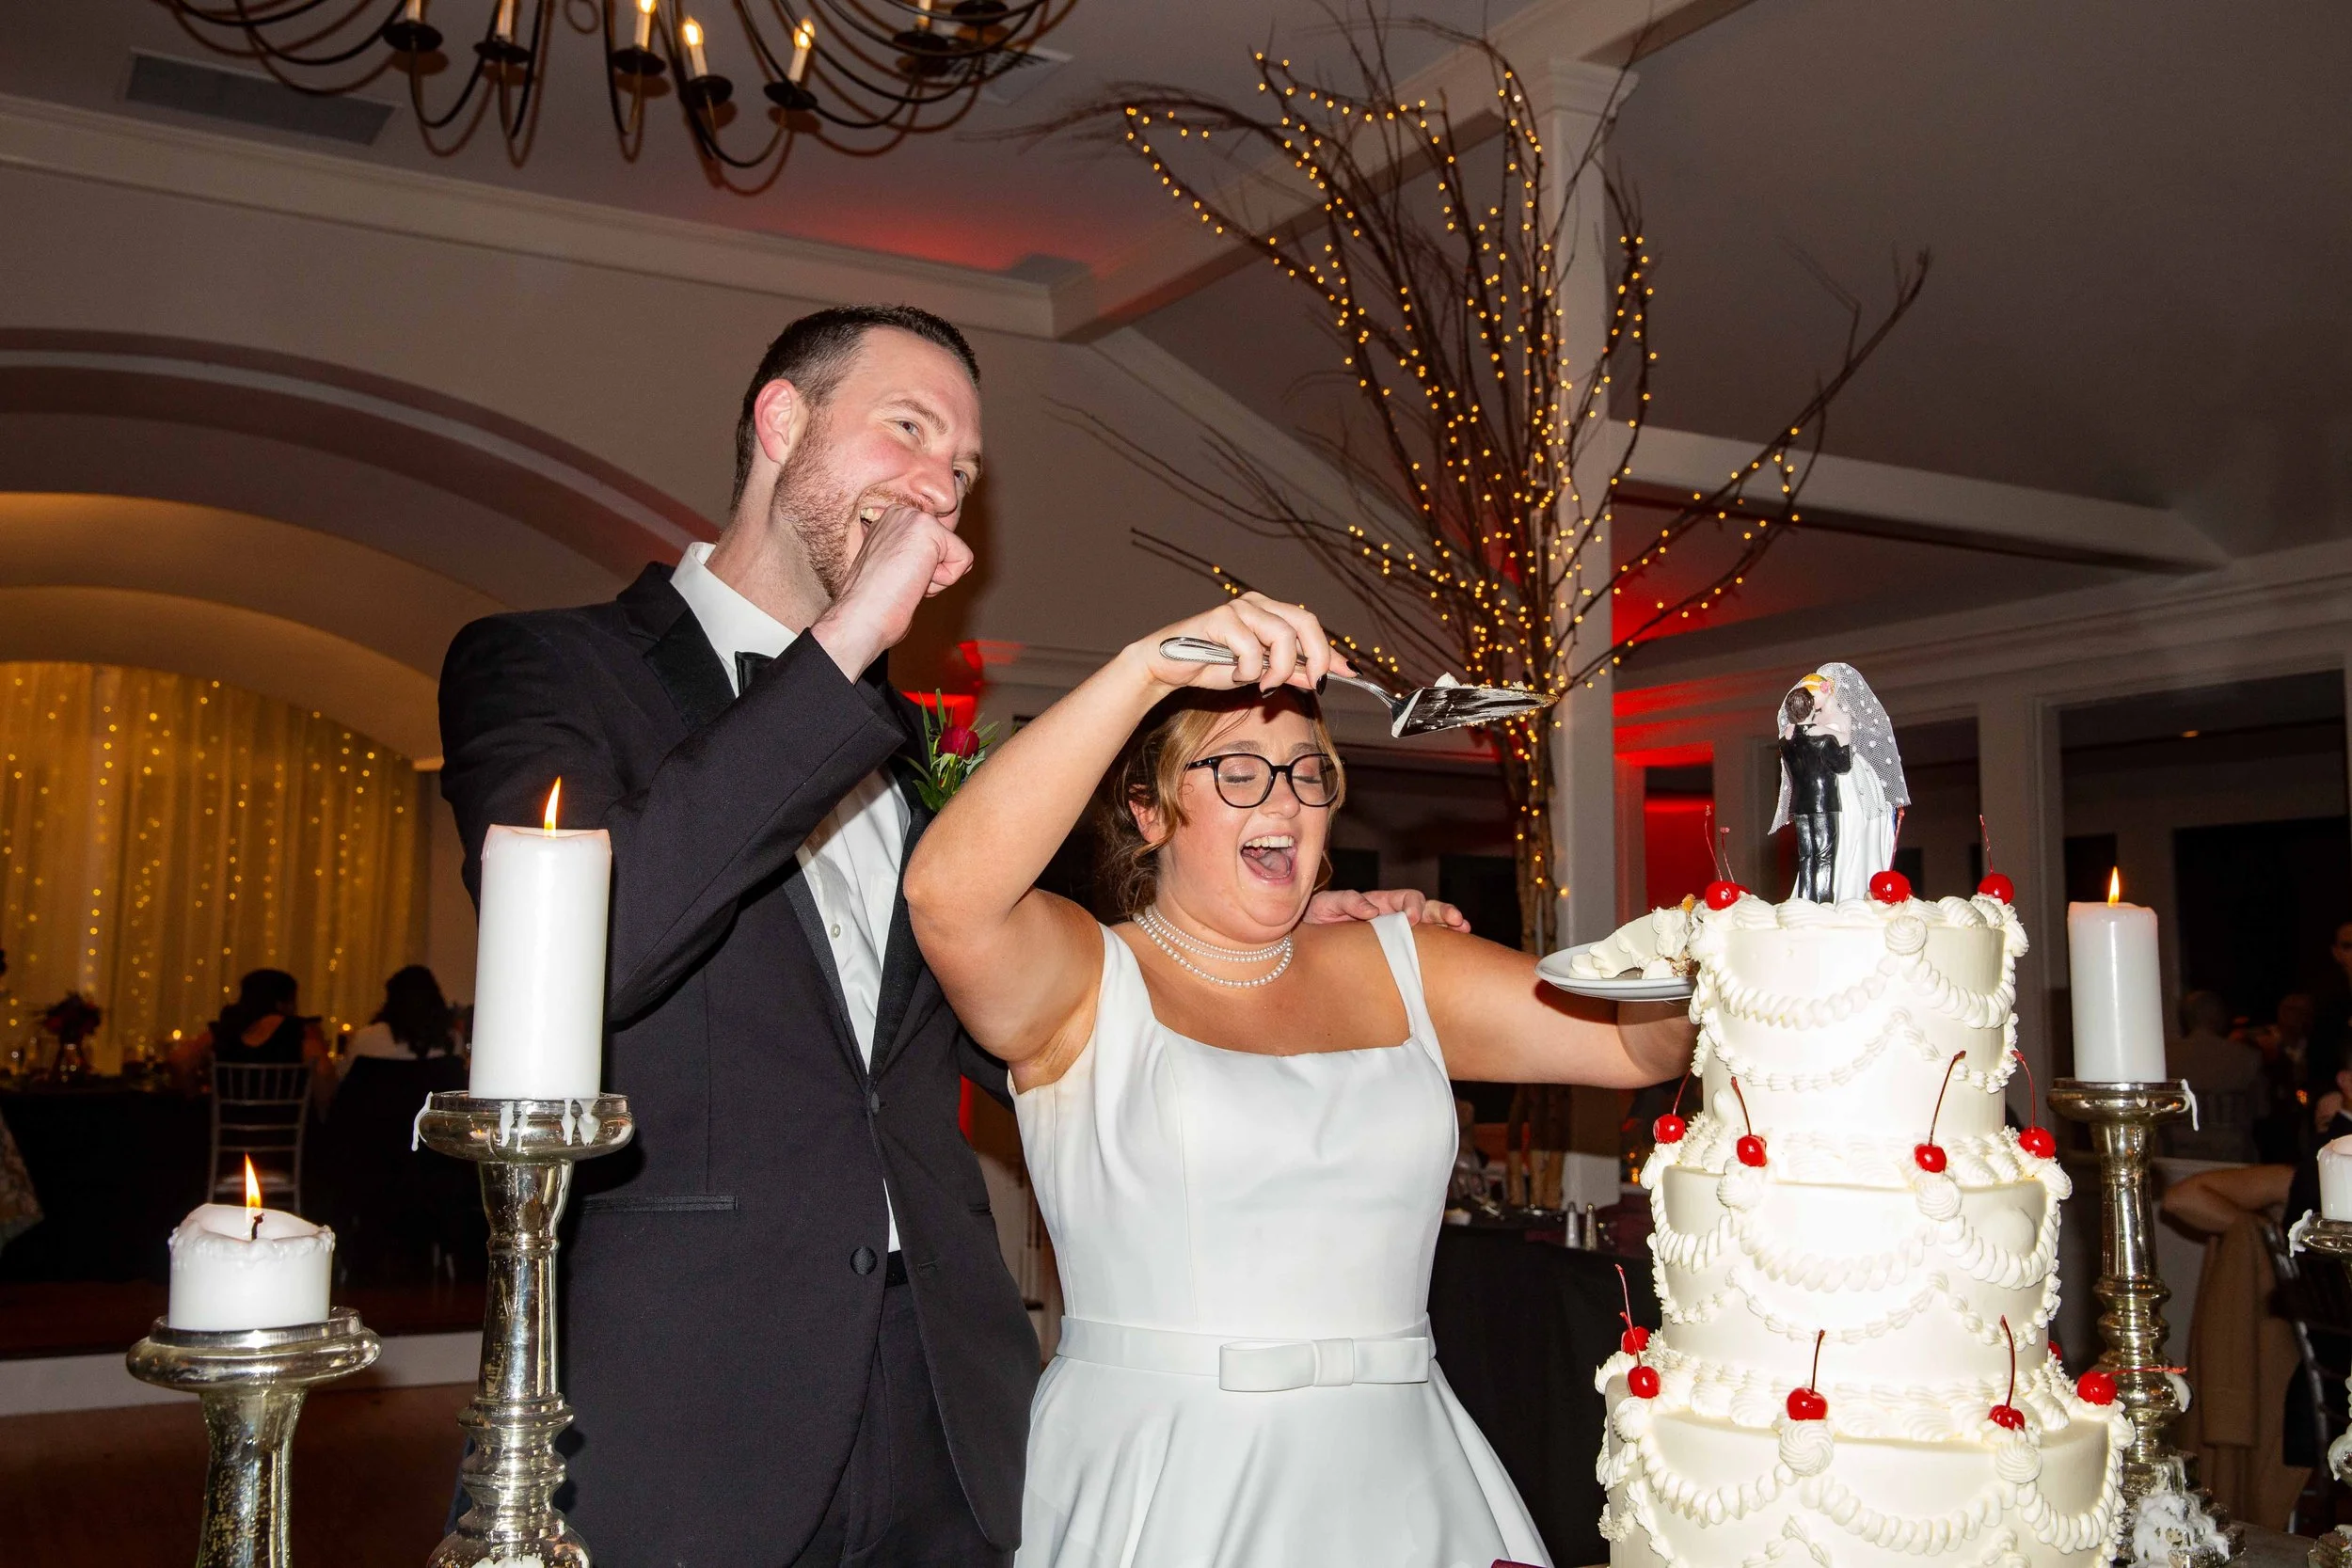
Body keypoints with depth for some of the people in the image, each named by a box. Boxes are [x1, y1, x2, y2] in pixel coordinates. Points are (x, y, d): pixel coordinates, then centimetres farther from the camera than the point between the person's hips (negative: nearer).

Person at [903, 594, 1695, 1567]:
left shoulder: (1397, 970, 9)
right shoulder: (1089, 982, -5)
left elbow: (1645, 1044, 6)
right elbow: (947, 892, -26)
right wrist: (1149, 665, -29)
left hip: (1400, 1485, 5)